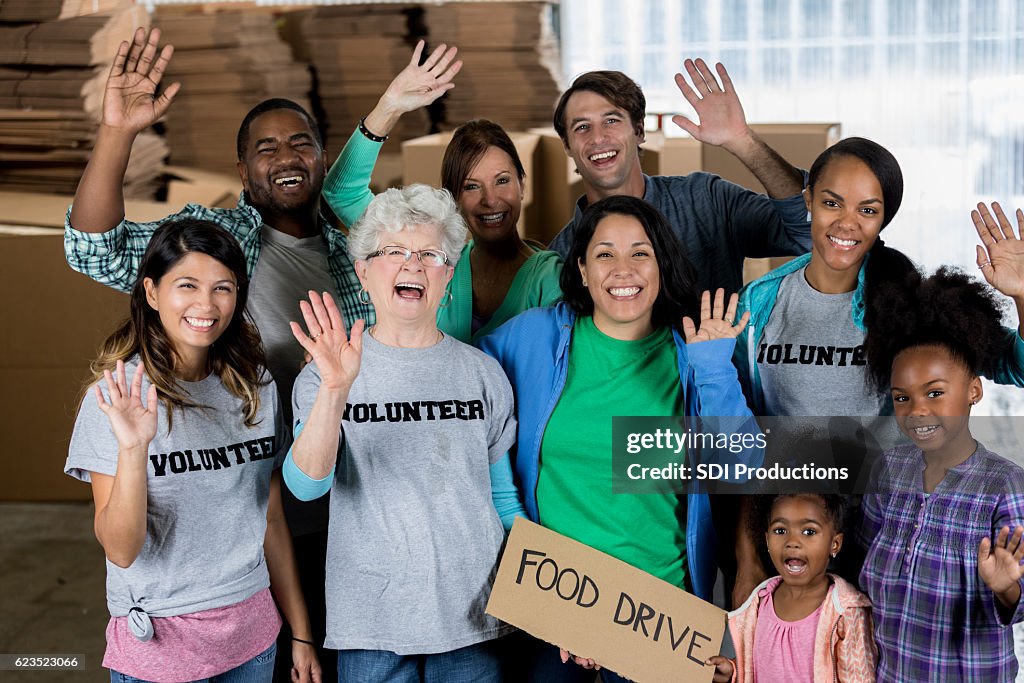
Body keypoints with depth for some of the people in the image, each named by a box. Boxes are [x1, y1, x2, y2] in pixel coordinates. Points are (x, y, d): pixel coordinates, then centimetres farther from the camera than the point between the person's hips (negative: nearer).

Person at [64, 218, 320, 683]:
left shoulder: (256, 388, 2)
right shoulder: (117, 396, -13)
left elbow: (271, 521, 9)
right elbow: (121, 550, -18)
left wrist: (300, 633, 10)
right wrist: (132, 448, -33)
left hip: (252, 631, 5)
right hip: (156, 641, -4)